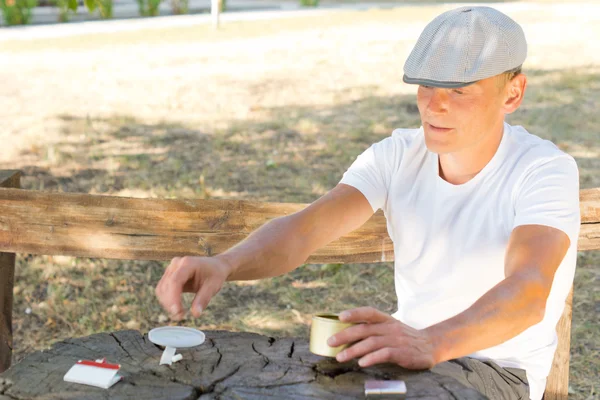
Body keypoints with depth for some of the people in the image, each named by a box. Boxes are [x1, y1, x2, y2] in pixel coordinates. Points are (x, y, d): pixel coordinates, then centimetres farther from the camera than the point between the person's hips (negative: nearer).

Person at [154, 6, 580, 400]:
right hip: (413, 349, 5)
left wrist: (429, 343, -57)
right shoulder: (397, 156, -6)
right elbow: (302, 229, -19)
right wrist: (221, 265, -40)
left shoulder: (545, 171, -19)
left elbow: (528, 292, -37)